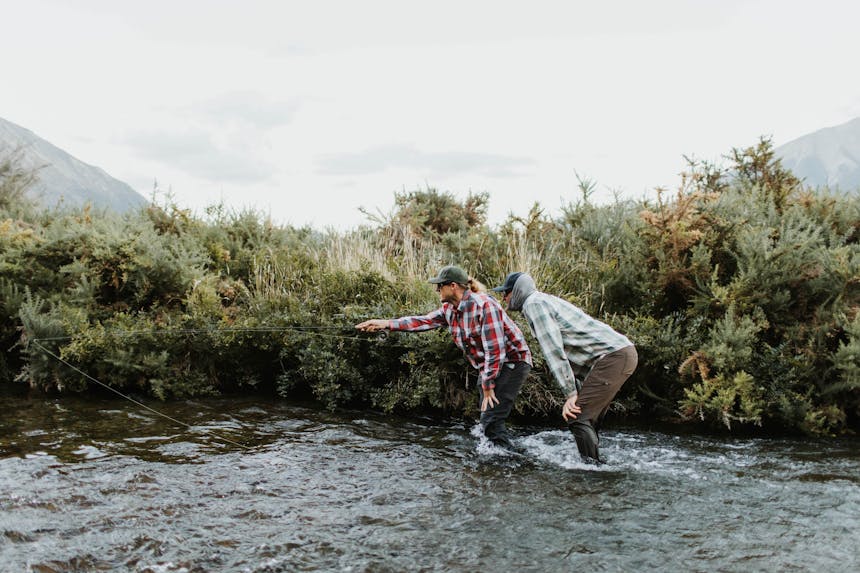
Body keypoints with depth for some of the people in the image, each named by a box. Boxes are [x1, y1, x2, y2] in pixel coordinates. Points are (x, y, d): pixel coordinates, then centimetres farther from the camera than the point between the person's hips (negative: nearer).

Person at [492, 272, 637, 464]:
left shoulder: (533, 304, -8)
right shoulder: (546, 301, 23)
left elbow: (554, 351, -17)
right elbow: (565, 350, 23)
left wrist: (570, 394, -17)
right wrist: (573, 392, 18)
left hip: (614, 356, -10)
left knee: (577, 417, -11)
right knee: (588, 419, 14)